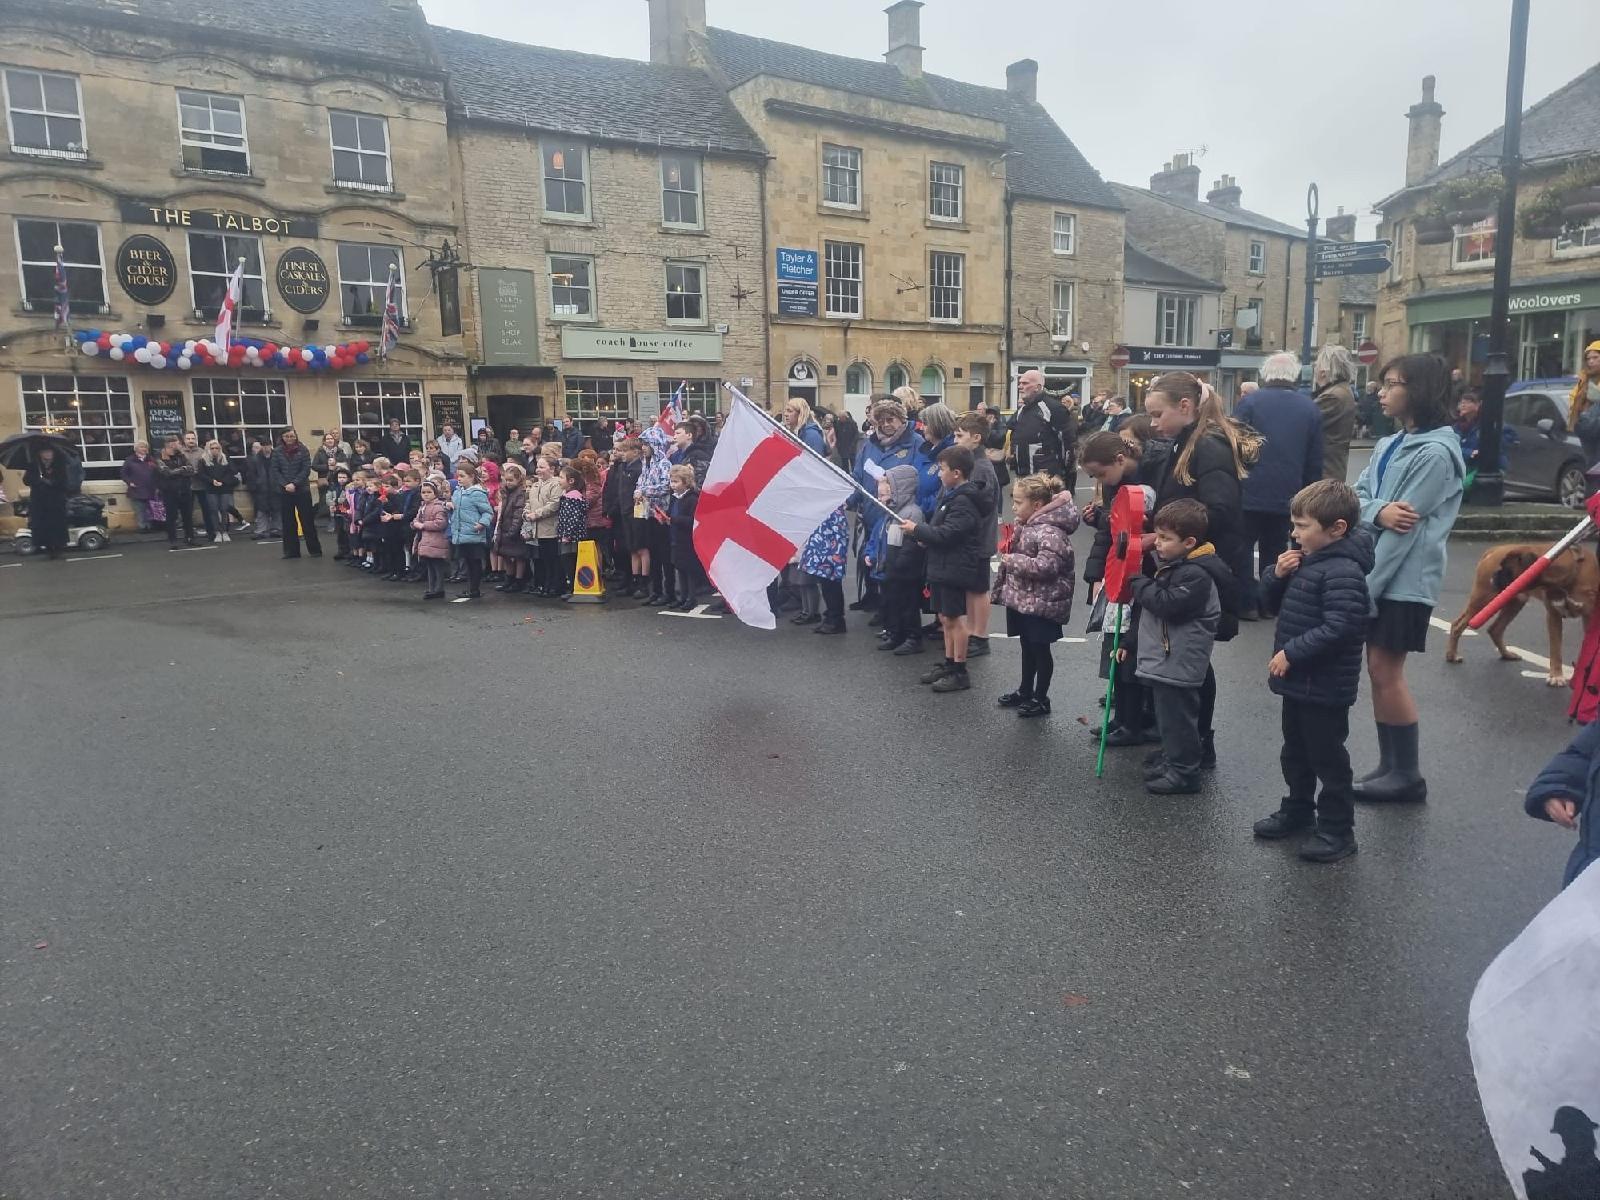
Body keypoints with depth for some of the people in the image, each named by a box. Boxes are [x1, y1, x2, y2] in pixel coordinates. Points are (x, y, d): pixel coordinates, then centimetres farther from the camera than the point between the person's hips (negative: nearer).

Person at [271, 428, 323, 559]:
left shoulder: (302, 450, -1)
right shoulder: (277, 452, 4)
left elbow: (306, 469, -6)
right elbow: (275, 471, 1)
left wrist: (294, 484, -14)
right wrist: (285, 484, -11)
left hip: (302, 490, -2)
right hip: (284, 491, 2)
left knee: (307, 520, 0)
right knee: (288, 521, 5)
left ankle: (315, 549, 5)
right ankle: (291, 551, 11)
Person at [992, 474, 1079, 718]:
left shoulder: (1049, 532, -23)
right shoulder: (1024, 526, 7)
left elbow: (1046, 566, -32)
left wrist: (1011, 560, -24)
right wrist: (1000, 590, 17)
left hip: (1041, 603, -9)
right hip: (1021, 599, 9)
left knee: (1040, 650, 5)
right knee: (1027, 647, 21)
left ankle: (1041, 698, 18)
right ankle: (1025, 691, 35)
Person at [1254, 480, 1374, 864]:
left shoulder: (1343, 571, -21)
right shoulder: (1305, 560, 8)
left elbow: (1338, 628, -29)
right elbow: (1271, 606, 15)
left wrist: (1291, 653, -24)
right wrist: (1276, 576, -4)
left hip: (1325, 688, -9)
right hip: (1298, 682, 9)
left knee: (1327, 759, 3)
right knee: (1295, 754, 22)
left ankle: (1338, 830, 16)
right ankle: (1298, 810, 38)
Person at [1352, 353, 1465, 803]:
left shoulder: (1435, 453, -15)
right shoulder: (1389, 445, 12)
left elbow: (1406, 529, -18)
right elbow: (1357, 495, 6)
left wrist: (1365, 588, -18)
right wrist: (1378, 511, -18)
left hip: (1405, 581, -8)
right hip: (1380, 573, 8)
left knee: (1386, 672, -3)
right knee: (1379, 671, 12)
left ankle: (1407, 774, 11)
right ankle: (1389, 765, 22)